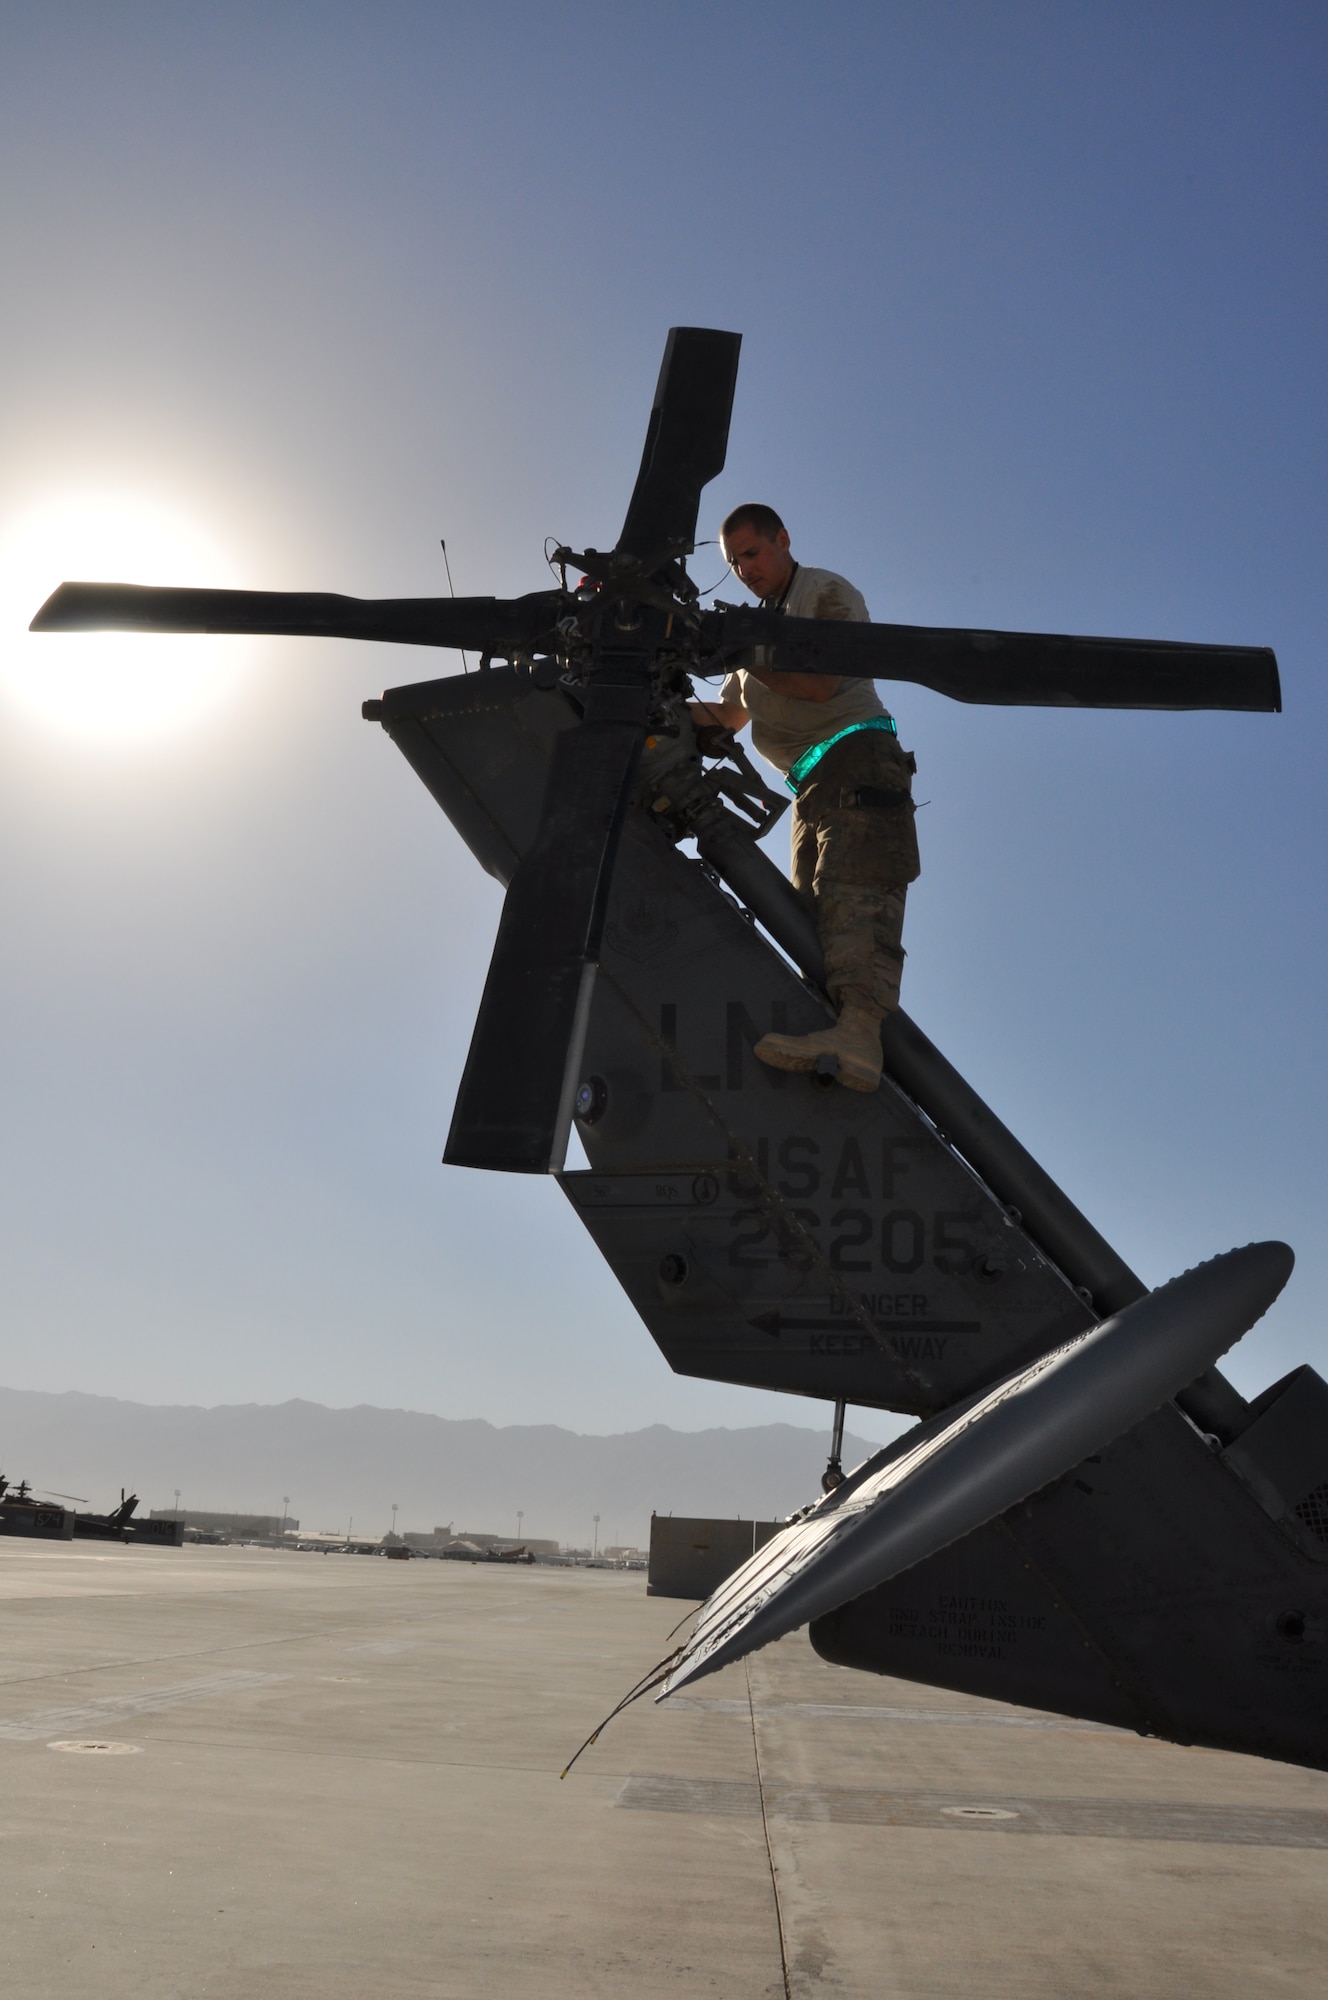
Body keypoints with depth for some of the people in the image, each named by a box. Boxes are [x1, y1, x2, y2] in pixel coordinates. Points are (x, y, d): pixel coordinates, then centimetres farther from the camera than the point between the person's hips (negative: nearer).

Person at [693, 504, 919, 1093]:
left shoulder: (827, 592, 7)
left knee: (854, 892, -29)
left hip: (857, 755, -9)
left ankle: (859, 1032, -48)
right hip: (810, 783, 9)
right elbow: (731, 712, 34)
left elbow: (819, 683, -9)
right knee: (814, 910, -7)